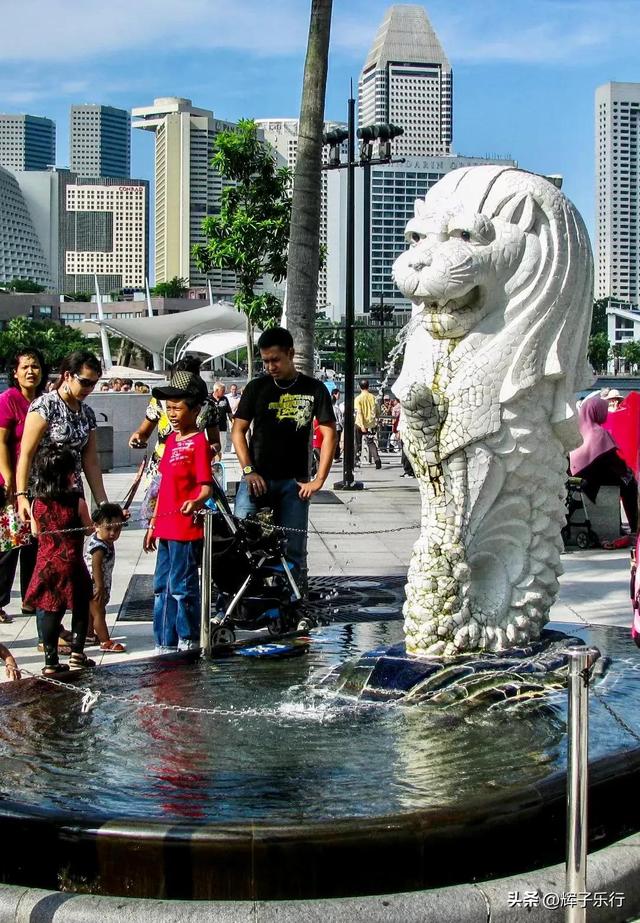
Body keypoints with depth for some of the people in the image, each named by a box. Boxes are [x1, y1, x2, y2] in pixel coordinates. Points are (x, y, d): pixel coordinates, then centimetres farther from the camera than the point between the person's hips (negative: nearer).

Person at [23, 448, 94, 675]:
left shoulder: (36, 503, -2)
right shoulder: (77, 502, -12)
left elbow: (35, 531, 11)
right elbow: (89, 528, 0)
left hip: (45, 566, 3)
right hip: (71, 566, -3)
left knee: (47, 612, 9)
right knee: (80, 610, 15)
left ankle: (51, 660, 10)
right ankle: (76, 653, 15)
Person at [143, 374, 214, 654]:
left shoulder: (199, 442, -11)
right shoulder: (171, 439, 14)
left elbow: (206, 486, -17)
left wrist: (196, 502, -39)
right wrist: (153, 524, 20)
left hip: (187, 528, -9)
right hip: (166, 527, 9)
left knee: (181, 586, -2)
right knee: (162, 586, 14)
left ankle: (188, 642, 11)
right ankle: (165, 644, 24)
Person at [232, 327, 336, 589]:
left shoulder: (314, 389, 4)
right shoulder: (256, 387, 7)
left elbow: (328, 434, 1)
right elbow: (238, 430, 7)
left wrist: (319, 480, -6)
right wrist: (248, 470, -6)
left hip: (294, 482, 0)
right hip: (256, 478, 0)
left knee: (293, 551, 1)